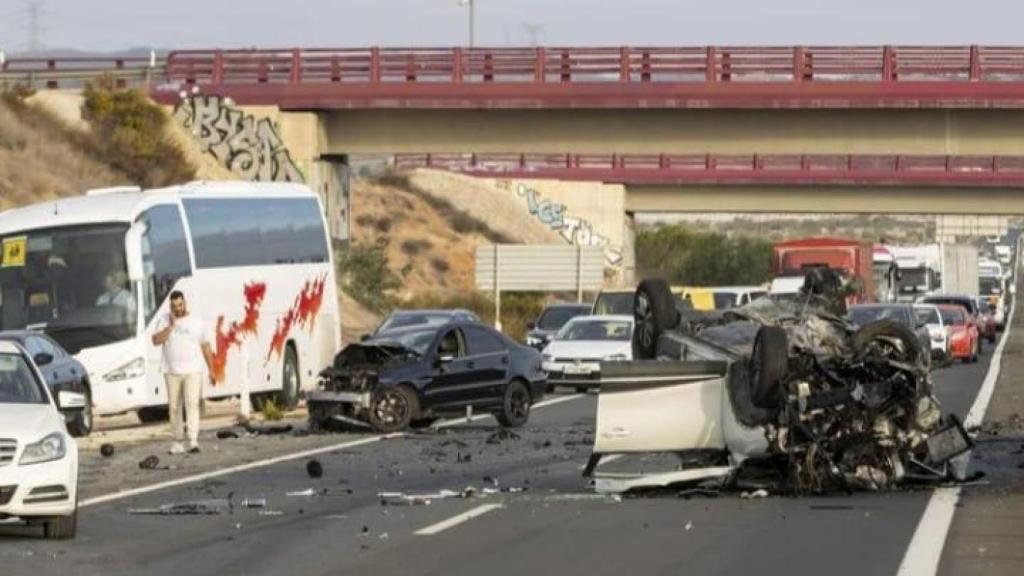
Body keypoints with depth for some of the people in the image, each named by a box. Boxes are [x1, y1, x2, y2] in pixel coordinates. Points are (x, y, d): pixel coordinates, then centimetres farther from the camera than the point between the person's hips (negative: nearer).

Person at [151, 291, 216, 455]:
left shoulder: (197, 321, 5)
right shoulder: (165, 321, 6)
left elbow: (205, 346, 9)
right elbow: (156, 341, -7)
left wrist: (211, 369, 7)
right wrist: (171, 326, -15)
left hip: (193, 372, -2)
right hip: (172, 372, 2)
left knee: (192, 404, -15)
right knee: (174, 407, 5)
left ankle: (193, 441, -22)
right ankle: (177, 442, 14)